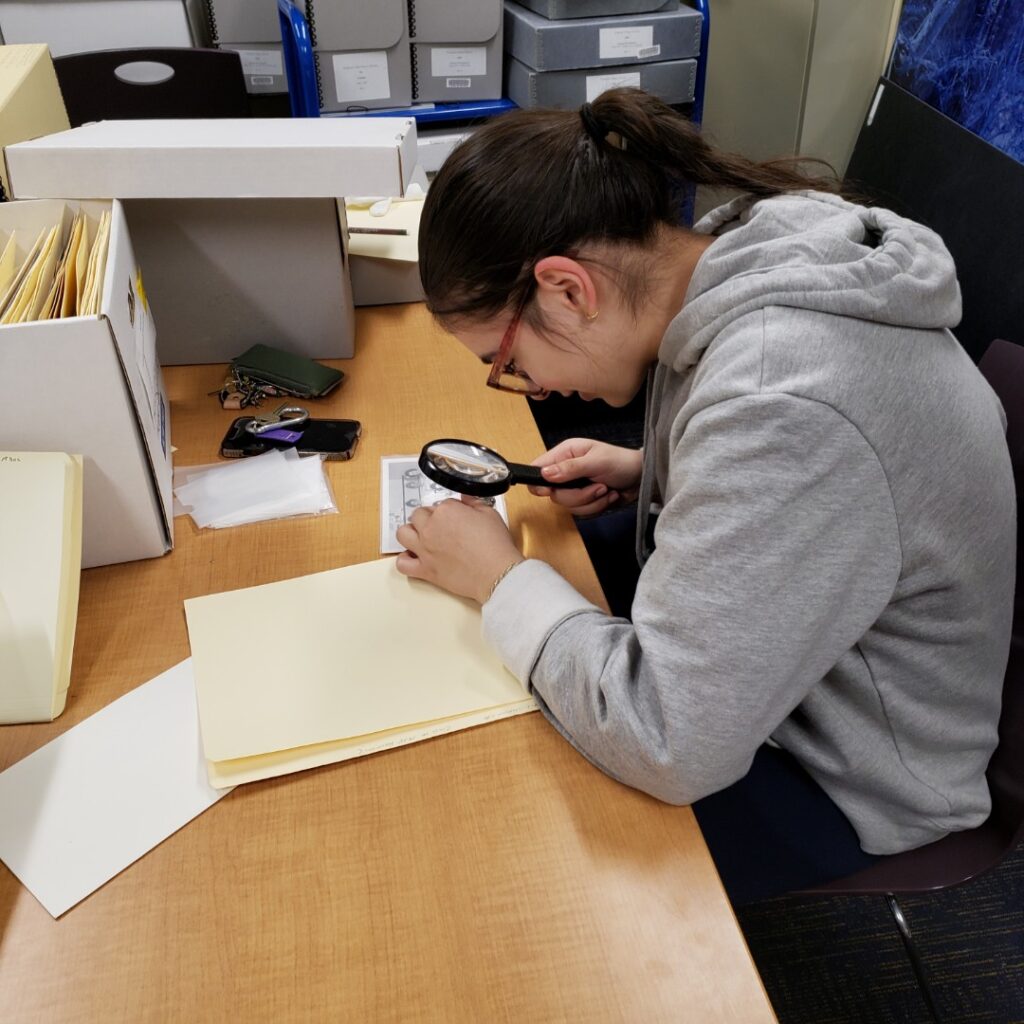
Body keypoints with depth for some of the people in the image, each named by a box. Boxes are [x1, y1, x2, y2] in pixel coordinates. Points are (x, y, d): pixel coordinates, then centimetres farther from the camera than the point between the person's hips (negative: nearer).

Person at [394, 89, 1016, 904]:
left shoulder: (777, 407, -38)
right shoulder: (756, 251, -9)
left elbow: (671, 744, -34)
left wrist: (502, 578, -21)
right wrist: (647, 474, -3)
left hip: (850, 771, -8)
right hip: (774, 640, 8)